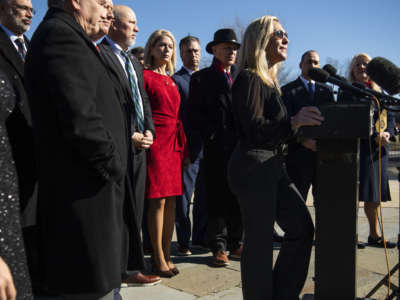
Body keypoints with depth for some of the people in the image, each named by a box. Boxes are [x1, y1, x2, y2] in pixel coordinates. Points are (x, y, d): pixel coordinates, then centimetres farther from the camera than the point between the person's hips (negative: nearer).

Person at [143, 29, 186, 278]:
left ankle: (167, 255, 17)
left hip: (175, 143, 7)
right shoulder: (145, 76, -2)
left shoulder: (172, 81, 19)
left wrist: (184, 146, 12)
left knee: (172, 201, 8)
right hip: (156, 142, -7)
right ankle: (159, 259, 5)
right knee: (158, 201, -5)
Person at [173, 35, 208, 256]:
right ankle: (183, 242, 13)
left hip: (207, 146, 6)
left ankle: (200, 237, 26)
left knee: (204, 195, 13)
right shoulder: (175, 80, -4)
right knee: (183, 197, 2)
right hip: (187, 147, -6)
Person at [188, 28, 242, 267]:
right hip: (217, 148, -3)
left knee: (239, 198, 8)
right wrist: (212, 136, -11)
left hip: (243, 146, 4)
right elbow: (195, 113, -2)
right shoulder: (201, 78, 5)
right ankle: (219, 247, 11)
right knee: (217, 199, 2)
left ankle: (236, 244, 19)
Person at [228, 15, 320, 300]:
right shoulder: (249, 79, -11)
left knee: (302, 228, 12)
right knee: (260, 240, -4)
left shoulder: (269, 80, 17)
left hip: (274, 166, 10)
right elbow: (254, 130, -21)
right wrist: (294, 122, -30)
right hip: (253, 166, -10)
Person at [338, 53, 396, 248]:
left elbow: (390, 116, 14)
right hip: (357, 146, -5)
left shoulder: (379, 92, 19)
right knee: (354, 192, -10)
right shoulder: (347, 92, 2)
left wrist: (388, 132, -6)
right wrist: (375, 135, -17)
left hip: (378, 148, 6)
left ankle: (375, 235, 16)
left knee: (375, 193, 8)